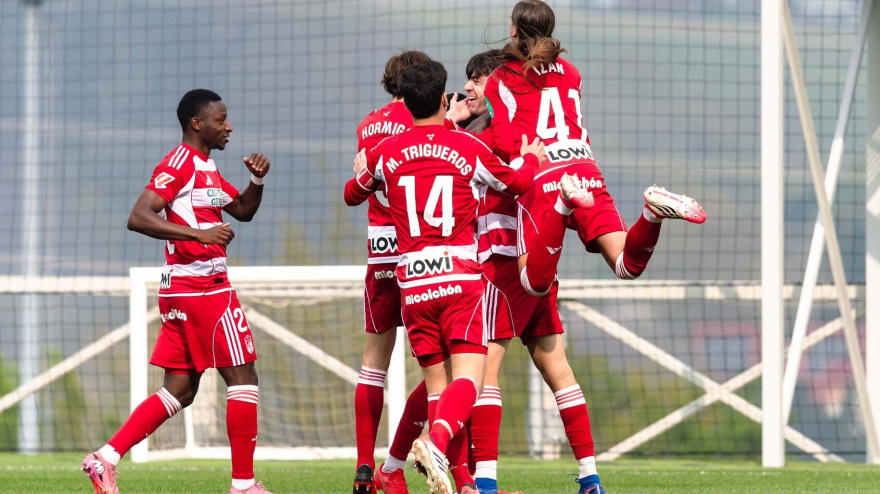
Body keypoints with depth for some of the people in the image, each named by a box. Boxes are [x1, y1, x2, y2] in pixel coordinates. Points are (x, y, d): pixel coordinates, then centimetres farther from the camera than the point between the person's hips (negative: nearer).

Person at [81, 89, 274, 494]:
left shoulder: (206, 168, 18)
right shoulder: (179, 164, -12)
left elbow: (243, 210, 29)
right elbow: (138, 218, -22)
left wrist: (257, 179, 9)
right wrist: (198, 233, -30)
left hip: (180, 291, 10)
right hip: (203, 288, -10)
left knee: (179, 391, 9)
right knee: (242, 379, -4)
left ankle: (105, 459, 5)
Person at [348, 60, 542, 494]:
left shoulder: (385, 153, 8)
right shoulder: (468, 148, 1)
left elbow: (355, 192, 29)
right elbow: (518, 182, 19)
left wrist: (362, 169, 51)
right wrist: (532, 156, 40)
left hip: (412, 283, 3)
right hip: (460, 278, -3)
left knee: (437, 384, 6)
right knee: (468, 376, -9)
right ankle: (437, 440, -38)